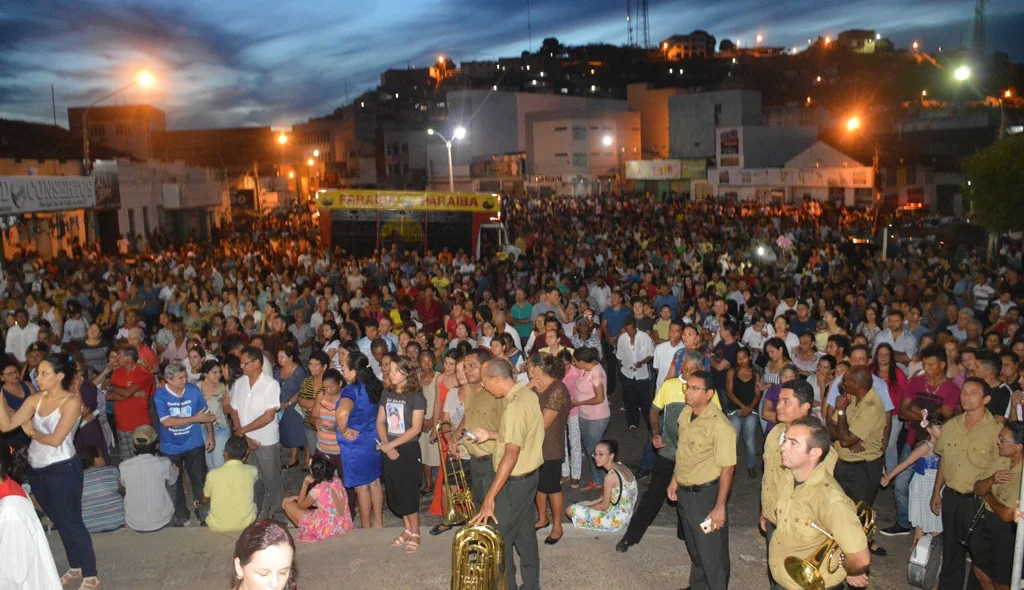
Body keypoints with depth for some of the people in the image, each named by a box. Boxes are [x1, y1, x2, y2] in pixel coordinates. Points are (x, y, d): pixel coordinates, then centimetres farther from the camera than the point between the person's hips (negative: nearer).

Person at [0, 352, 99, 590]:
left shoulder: (71, 401, -15)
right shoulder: (35, 399, 3)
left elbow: (55, 440, -19)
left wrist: (33, 433, -3)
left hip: (62, 470, -6)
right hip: (36, 470, 7)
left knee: (71, 522, 1)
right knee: (59, 521, 18)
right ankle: (75, 567, 34)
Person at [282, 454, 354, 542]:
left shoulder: (317, 490, -25)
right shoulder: (336, 480, -6)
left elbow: (301, 506, -4)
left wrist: (305, 483, -4)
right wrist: (297, 498, 14)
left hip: (327, 530, -7)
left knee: (288, 505, 4)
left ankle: (307, 532, 14)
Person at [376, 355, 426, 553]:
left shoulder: (416, 396, -12)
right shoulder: (387, 393, 5)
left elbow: (416, 428, -16)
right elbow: (380, 421, 4)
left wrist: (391, 444, -16)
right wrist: (386, 444, -10)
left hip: (408, 449, -6)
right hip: (389, 450, 6)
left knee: (408, 494, 0)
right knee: (395, 492, 12)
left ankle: (415, 534, 16)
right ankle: (407, 529, 28)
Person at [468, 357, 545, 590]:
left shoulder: (515, 406, -27)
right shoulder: (527, 393, 3)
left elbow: (511, 455, -32)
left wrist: (490, 497, -33)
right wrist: (491, 435, 11)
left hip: (514, 480, -10)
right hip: (529, 474, 10)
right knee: (525, 532, 19)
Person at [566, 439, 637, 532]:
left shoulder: (611, 476, -24)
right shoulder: (621, 466, 3)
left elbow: (604, 506, -15)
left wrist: (585, 506, 1)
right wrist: (586, 505, 8)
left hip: (616, 521, -10)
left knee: (570, 510, -11)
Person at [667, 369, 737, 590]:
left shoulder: (720, 425, -25)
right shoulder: (686, 413, -1)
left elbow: (727, 468, -22)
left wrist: (719, 507, -20)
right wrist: (675, 480, 15)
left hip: (705, 494, -8)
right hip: (683, 491, 8)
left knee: (711, 550, 7)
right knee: (693, 546, 25)